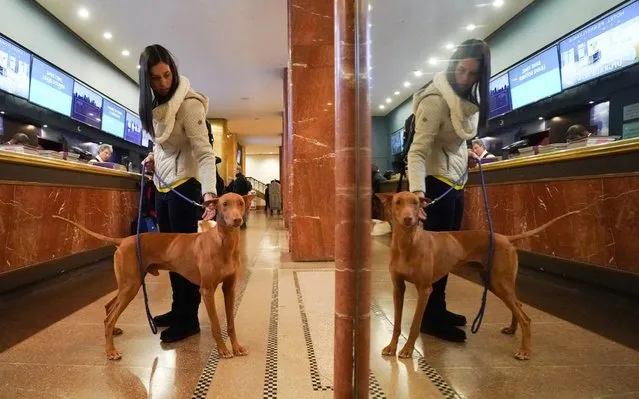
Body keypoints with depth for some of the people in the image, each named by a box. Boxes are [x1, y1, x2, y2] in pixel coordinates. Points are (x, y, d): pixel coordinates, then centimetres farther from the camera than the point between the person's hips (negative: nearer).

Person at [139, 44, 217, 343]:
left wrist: (209, 193, -38)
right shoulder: (154, 104, 8)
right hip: (162, 186, 8)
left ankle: (189, 319, 10)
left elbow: (204, 152, -26)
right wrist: (152, 158, 2)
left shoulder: (189, 104, -17)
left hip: (184, 186, -8)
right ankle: (178, 309, 29)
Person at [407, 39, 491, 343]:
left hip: (455, 183, 9)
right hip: (437, 183, -9)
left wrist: (472, 150, 4)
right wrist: (416, 189, -40)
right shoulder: (435, 101, -19)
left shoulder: (469, 99, 9)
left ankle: (438, 309, 28)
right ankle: (431, 319, 10)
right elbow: (417, 151, -28)